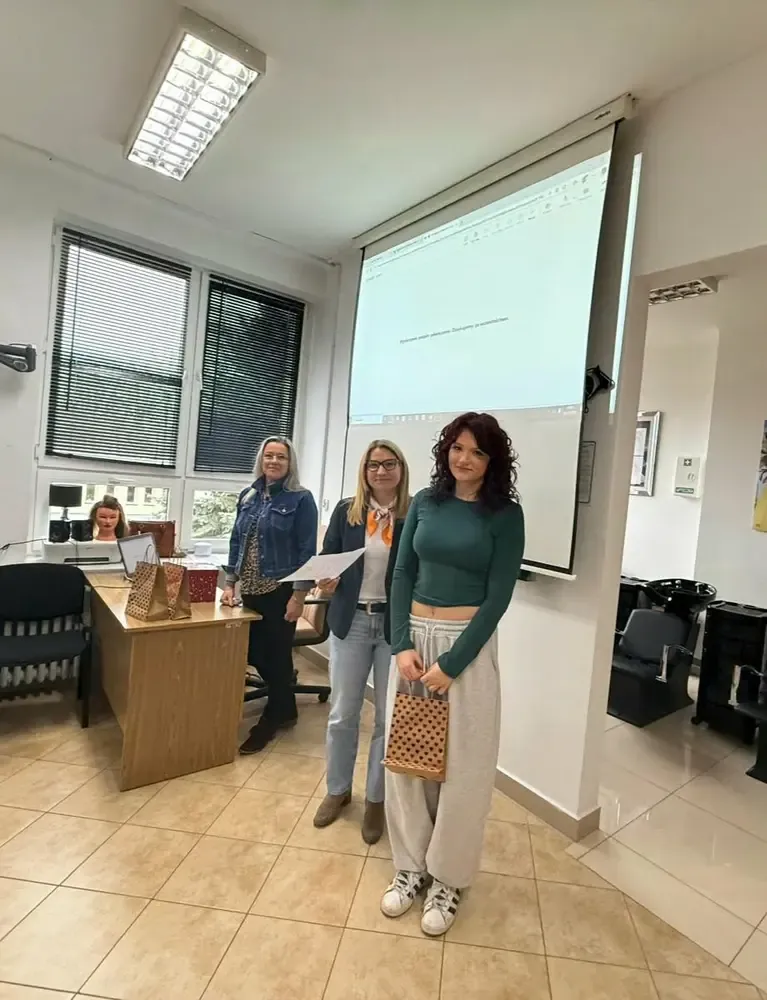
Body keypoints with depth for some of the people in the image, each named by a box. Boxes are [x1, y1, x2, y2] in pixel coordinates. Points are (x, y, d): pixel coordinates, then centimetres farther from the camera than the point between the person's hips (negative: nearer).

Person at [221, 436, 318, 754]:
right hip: (251, 590, 6)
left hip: (281, 591, -6)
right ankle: (285, 709, 35)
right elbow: (236, 541, 12)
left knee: (276, 655, 7)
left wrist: (298, 595, -15)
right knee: (253, 652, 13)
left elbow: (307, 550, -11)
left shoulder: (301, 499, -8)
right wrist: (230, 583, 5)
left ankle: (271, 719, 27)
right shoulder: (248, 496, 8)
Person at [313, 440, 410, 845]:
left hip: (396, 624, -2)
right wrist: (326, 581, -14)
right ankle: (337, 790, 39)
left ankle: (376, 800, 34)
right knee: (341, 715, 15)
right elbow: (327, 557, 6)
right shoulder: (346, 511, 1)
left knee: (388, 718, 12)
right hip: (351, 621, 2)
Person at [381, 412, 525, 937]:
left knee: (461, 764, 8)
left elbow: (498, 597, -10)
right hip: (414, 637, 4)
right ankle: (411, 865, 35)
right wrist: (403, 646, -7)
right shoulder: (425, 502, 3)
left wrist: (451, 664, -13)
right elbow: (403, 573, 3)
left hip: (468, 644, -3)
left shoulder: (505, 515, -6)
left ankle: (449, 878, 32)